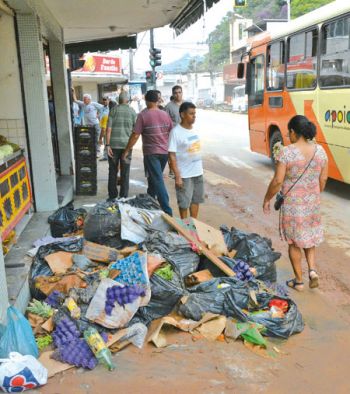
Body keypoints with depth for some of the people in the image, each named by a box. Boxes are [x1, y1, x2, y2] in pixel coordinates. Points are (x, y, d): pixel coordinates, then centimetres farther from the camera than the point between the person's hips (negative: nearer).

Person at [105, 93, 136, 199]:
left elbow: (109, 129, -7)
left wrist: (107, 145, -6)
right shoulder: (132, 111, 4)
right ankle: (123, 196, 9)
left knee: (113, 171, 9)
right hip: (127, 145, 1)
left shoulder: (113, 110, 0)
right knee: (125, 172, 7)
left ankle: (112, 196, 13)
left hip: (114, 144, 0)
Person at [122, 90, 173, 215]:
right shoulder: (165, 114, 4)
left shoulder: (143, 115, -10)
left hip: (151, 153, -5)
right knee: (153, 178, 21)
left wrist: (127, 151, -3)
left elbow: (135, 135, -13)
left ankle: (167, 211, -11)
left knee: (158, 181, -5)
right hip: (165, 152, 5)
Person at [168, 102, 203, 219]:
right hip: (184, 174, -7)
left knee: (196, 200, 16)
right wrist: (177, 176, -19)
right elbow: (172, 156, -16)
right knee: (184, 202, 6)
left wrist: (200, 168, 15)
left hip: (198, 172, 7)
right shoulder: (176, 132, -15)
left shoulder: (194, 130, 5)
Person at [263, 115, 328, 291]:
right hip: (313, 203, 5)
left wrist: (267, 199, -3)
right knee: (310, 237, 25)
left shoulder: (286, 152, -17)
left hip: (292, 204, -4)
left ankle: (299, 281, 21)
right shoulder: (320, 150, -1)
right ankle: (312, 269, 9)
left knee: (294, 242, 11)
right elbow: (323, 179, 5)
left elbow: (278, 181, -17)